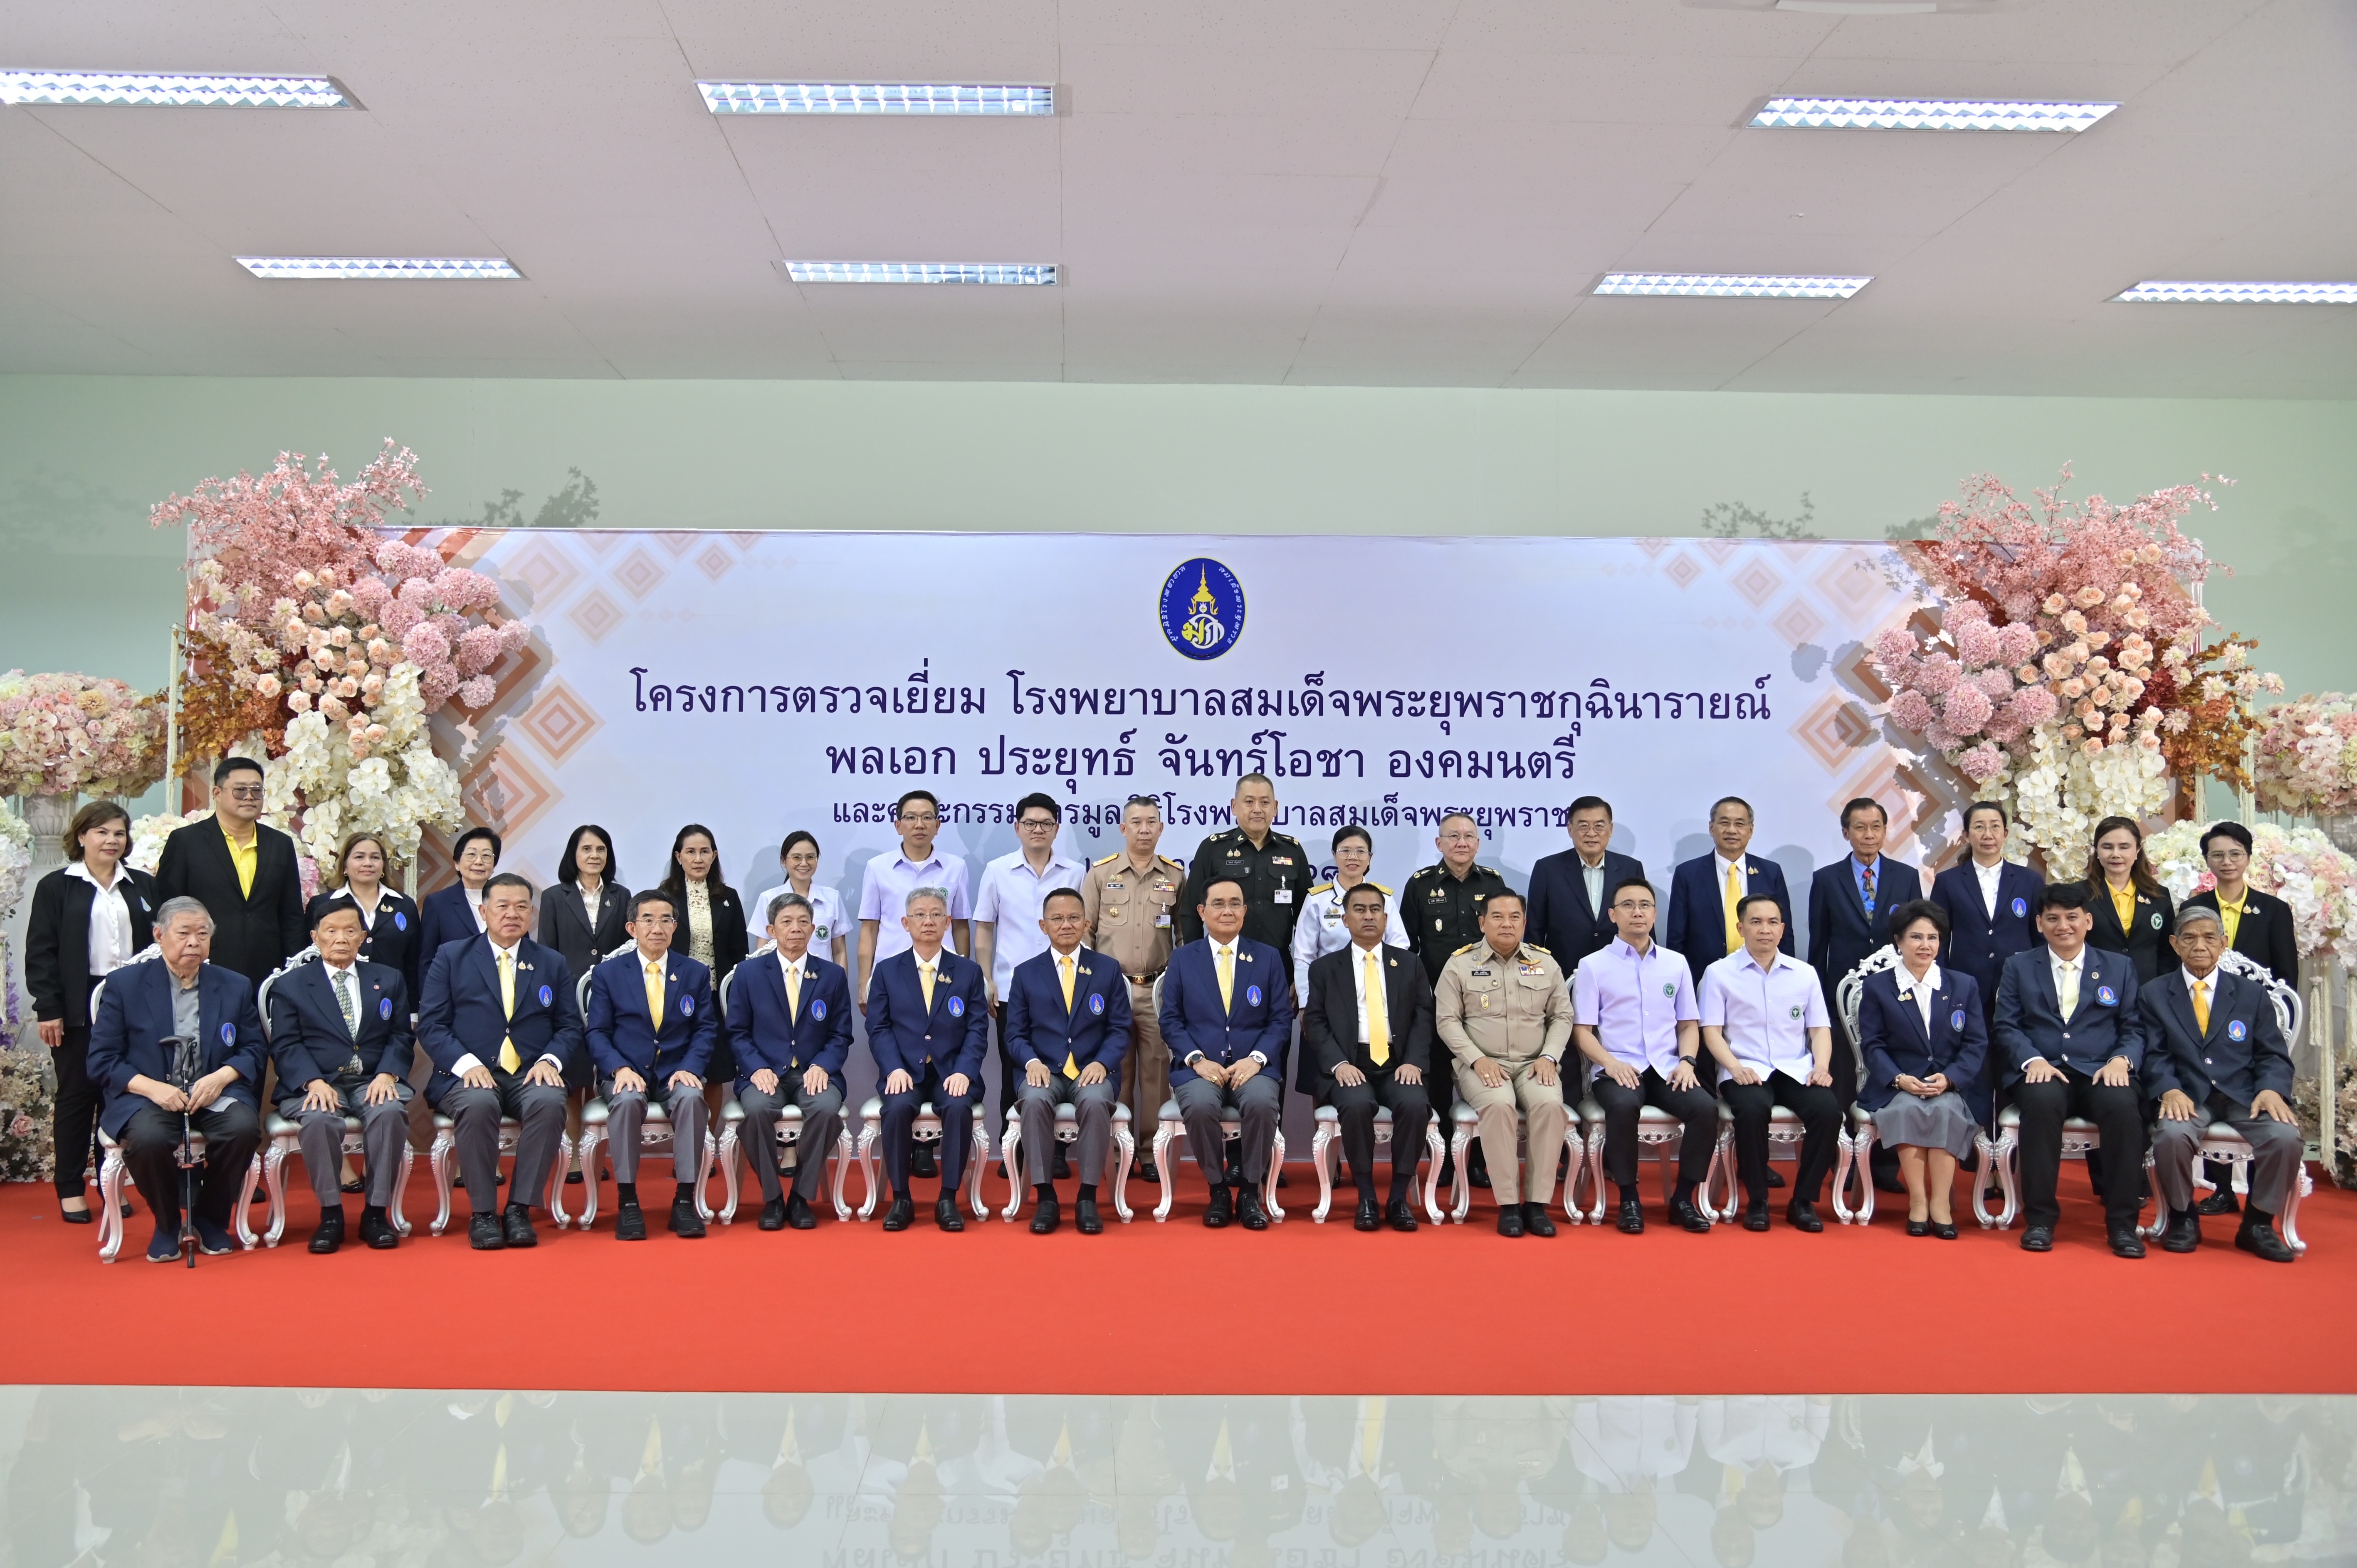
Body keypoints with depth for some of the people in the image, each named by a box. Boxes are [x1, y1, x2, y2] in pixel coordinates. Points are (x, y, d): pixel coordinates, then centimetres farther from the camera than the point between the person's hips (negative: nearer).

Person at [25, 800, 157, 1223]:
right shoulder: (56, 887, 1)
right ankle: (70, 1190, 10)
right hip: (79, 1008, -3)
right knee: (76, 1095, 3)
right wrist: (48, 1009, -9)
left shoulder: (143, 887, 12)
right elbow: (40, 952, -3)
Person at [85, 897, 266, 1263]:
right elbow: (102, 1061, 0)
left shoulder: (235, 986, 11)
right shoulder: (124, 984, 4)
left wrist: (221, 1077, -12)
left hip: (215, 1094, 2)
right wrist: (153, 1088, -17)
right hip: (148, 1095, -2)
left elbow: (254, 1050, 10)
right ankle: (168, 1223, -3)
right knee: (148, 1137, -35)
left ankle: (211, 1219, -2)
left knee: (244, 1127, -31)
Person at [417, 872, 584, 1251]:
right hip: (468, 1074, -1)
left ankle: (519, 1209, -23)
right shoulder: (451, 958, 11)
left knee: (550, 1102, -34)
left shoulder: (553, 963, 17)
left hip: (530, 1076, 2)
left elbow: (570, 1027, 12)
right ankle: (482, 1214, -22)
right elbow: (430, 1024, 2)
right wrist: (465, 1063, -15)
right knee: (478, 1104, -37)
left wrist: (551, 1060, -10)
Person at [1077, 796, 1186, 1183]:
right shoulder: (1100, 873, 4)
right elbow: (1085, 931, 6)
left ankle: (1153, 1155, 9)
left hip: (1159, 990, 1)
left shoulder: (1176, 875, 7)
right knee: (1115, 1072, 3)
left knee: (1157, 1072, 2)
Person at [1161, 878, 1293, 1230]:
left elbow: (1281, 1018, 6)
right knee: (1200, 1105, -34)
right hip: (1199, 1066, 0)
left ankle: (1250, 1193, -12)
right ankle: (1218, 1190, -9)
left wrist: (1256, 1058, -10)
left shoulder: (1269, 957, 12)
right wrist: (1197, 1059, -11)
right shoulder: (1182, 959, 11)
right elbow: (1171, 1020, 6)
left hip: (1253, 1066, 0)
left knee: (1262, 1103, -34)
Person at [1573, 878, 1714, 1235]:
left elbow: (1689, 1024, 17)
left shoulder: (1677, 963, 14)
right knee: (1624, 1106, -36)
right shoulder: (1593, 965, 4)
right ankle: (1628, 1199, -17)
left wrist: (1686, 1061, -3)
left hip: (1668, 1070, 3)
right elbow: (1582, 1030, 1)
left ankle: (1683, 1198, -8)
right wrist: (1611, 1063, -16)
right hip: (1616, 1070, -3)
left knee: (1706, 1108, -26)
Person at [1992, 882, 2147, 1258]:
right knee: (2042, 1100, -37)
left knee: (2123, 1106, -34)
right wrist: (2032, 1059, -13)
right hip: (2043, 1072, -1)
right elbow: (2006, 1026, 7)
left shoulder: (2119, 967, 17)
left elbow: (2134, 1029, 11)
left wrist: (2121, 1059, -11)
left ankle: (2122, 1223, -22)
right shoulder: (2018, 967, 15)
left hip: (2100, 1072, 1)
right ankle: (2039, 1218, -26)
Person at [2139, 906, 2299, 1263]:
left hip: (2244, 1095, 2)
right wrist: (2170, 1091, -19)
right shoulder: (2154, 995, 10)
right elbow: (2155, 1055, 1)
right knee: (2171, 1134, -34)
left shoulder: (2252, 994, 13)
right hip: (2187, 1096, -2)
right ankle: (2183, 1219, -5)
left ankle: (2258, 1223, -2)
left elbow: (2273, 1055, 7)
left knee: (2287, 1137, -27)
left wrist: (2271, 1090, -14)